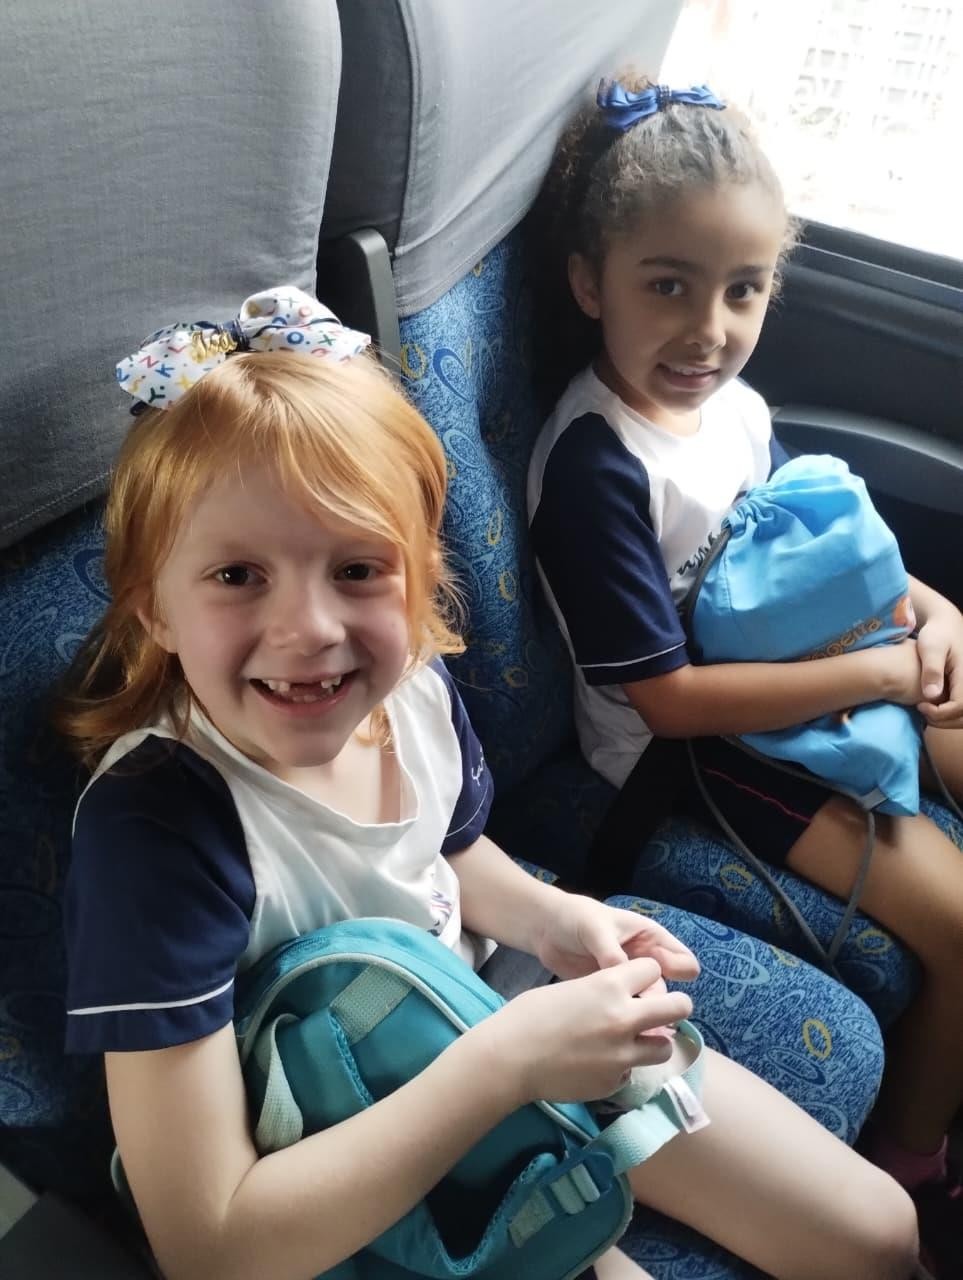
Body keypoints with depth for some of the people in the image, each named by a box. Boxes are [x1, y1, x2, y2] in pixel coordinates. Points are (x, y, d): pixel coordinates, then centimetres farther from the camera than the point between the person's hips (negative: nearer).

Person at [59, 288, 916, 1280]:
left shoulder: (413, 687, -16)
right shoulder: (153, 826, -31)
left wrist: (549, 916, -13)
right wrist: (508, 1062, -32)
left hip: (498, 1033, 5)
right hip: (345, 1189, -4)